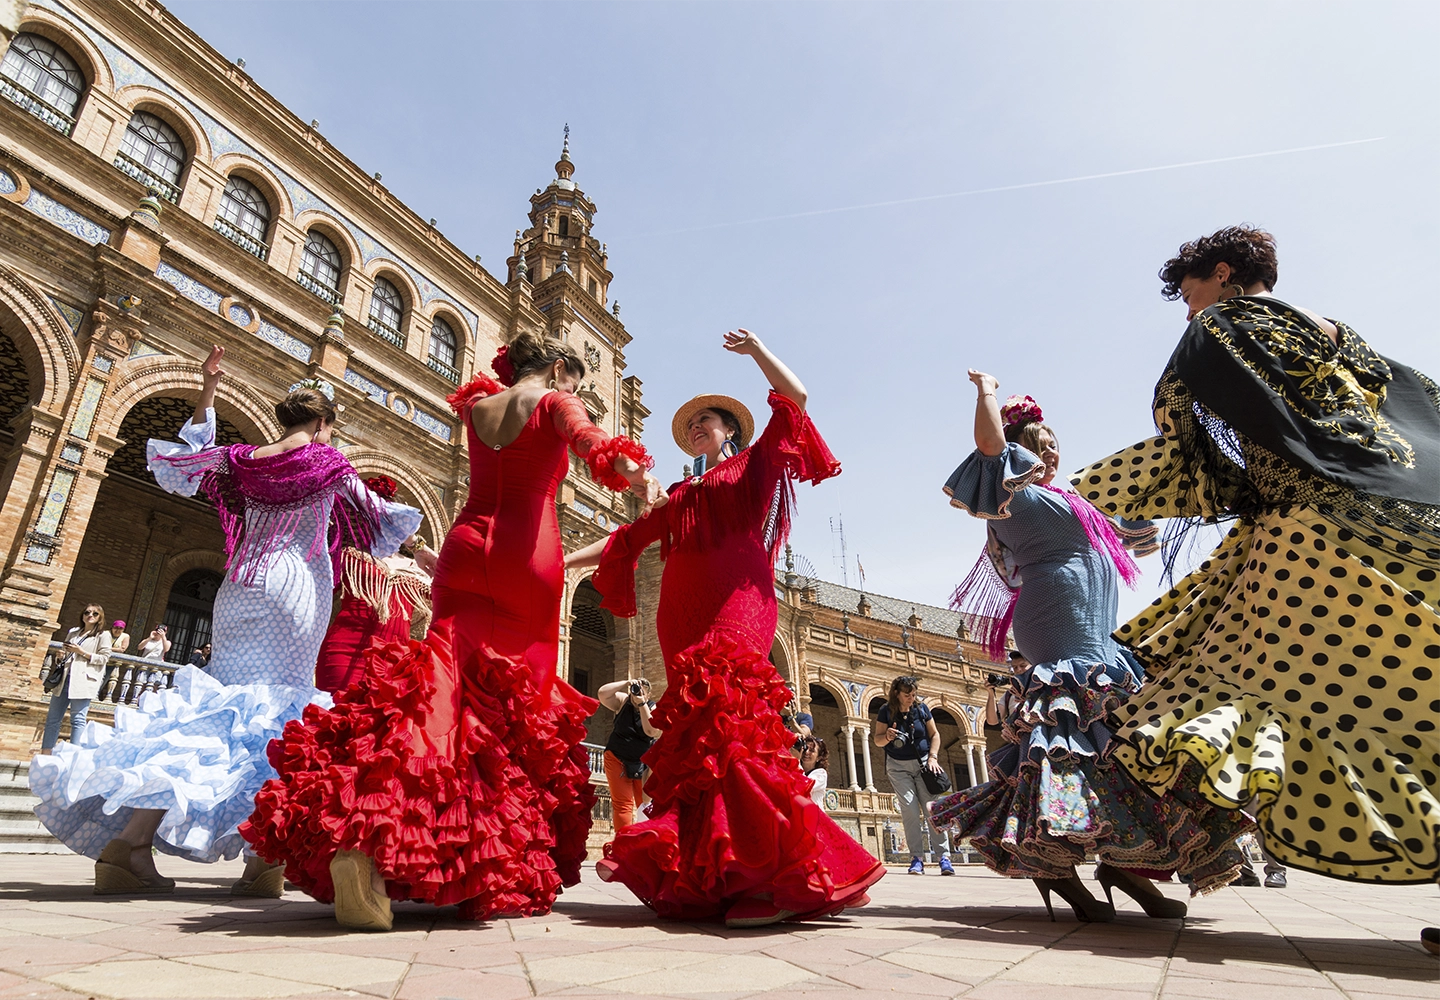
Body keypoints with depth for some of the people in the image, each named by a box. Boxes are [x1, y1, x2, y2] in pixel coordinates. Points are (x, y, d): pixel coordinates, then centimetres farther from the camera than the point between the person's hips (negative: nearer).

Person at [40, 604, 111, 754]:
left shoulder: (103, 635, 2)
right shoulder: (73, 632, 20)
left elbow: (104, 657, -5)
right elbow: (65, 653, 29)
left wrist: (82, 652, -11)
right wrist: (58, 661, 12)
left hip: (83, 681, -6)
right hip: (64, 678, 6)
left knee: (77, 719, -8)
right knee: (53, 718, 6)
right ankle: (45, 754, 10)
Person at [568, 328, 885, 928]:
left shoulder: (754, 465, 19)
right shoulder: (683, 496, 31)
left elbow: (794, 398, 10)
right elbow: (627, 539, 29)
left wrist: (754, 348, 17)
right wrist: (566, 560, 23)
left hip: (735, 604, -5)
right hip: (683, 615, 6)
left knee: (723, 718, -24)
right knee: (696, 730, -6)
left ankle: (777, 875, -26)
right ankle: (708, 875, -5)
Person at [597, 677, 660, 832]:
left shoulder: (654, 709, -7)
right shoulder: (622, 701, -3)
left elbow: (652, 731, -24)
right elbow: (602, 694, -17)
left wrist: (642, 704, -26)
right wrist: (625, 684, -23)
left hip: (644, 763, 0)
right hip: (617, 759, 0)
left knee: (645, 803, 1)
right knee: (622, 803, -4)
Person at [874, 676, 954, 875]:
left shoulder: (922, 708, -1)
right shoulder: (886, 711, -6)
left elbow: (934, 734, 6)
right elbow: (877, 740, -4)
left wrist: (933, 757, -7)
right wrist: (887, 736, -26)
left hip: (923, 763, 1)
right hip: (898, 766, -1)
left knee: (931, 808, -8)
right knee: (909, 808, -11)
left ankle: (944, 856, -4)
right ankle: (916, 858, -6)